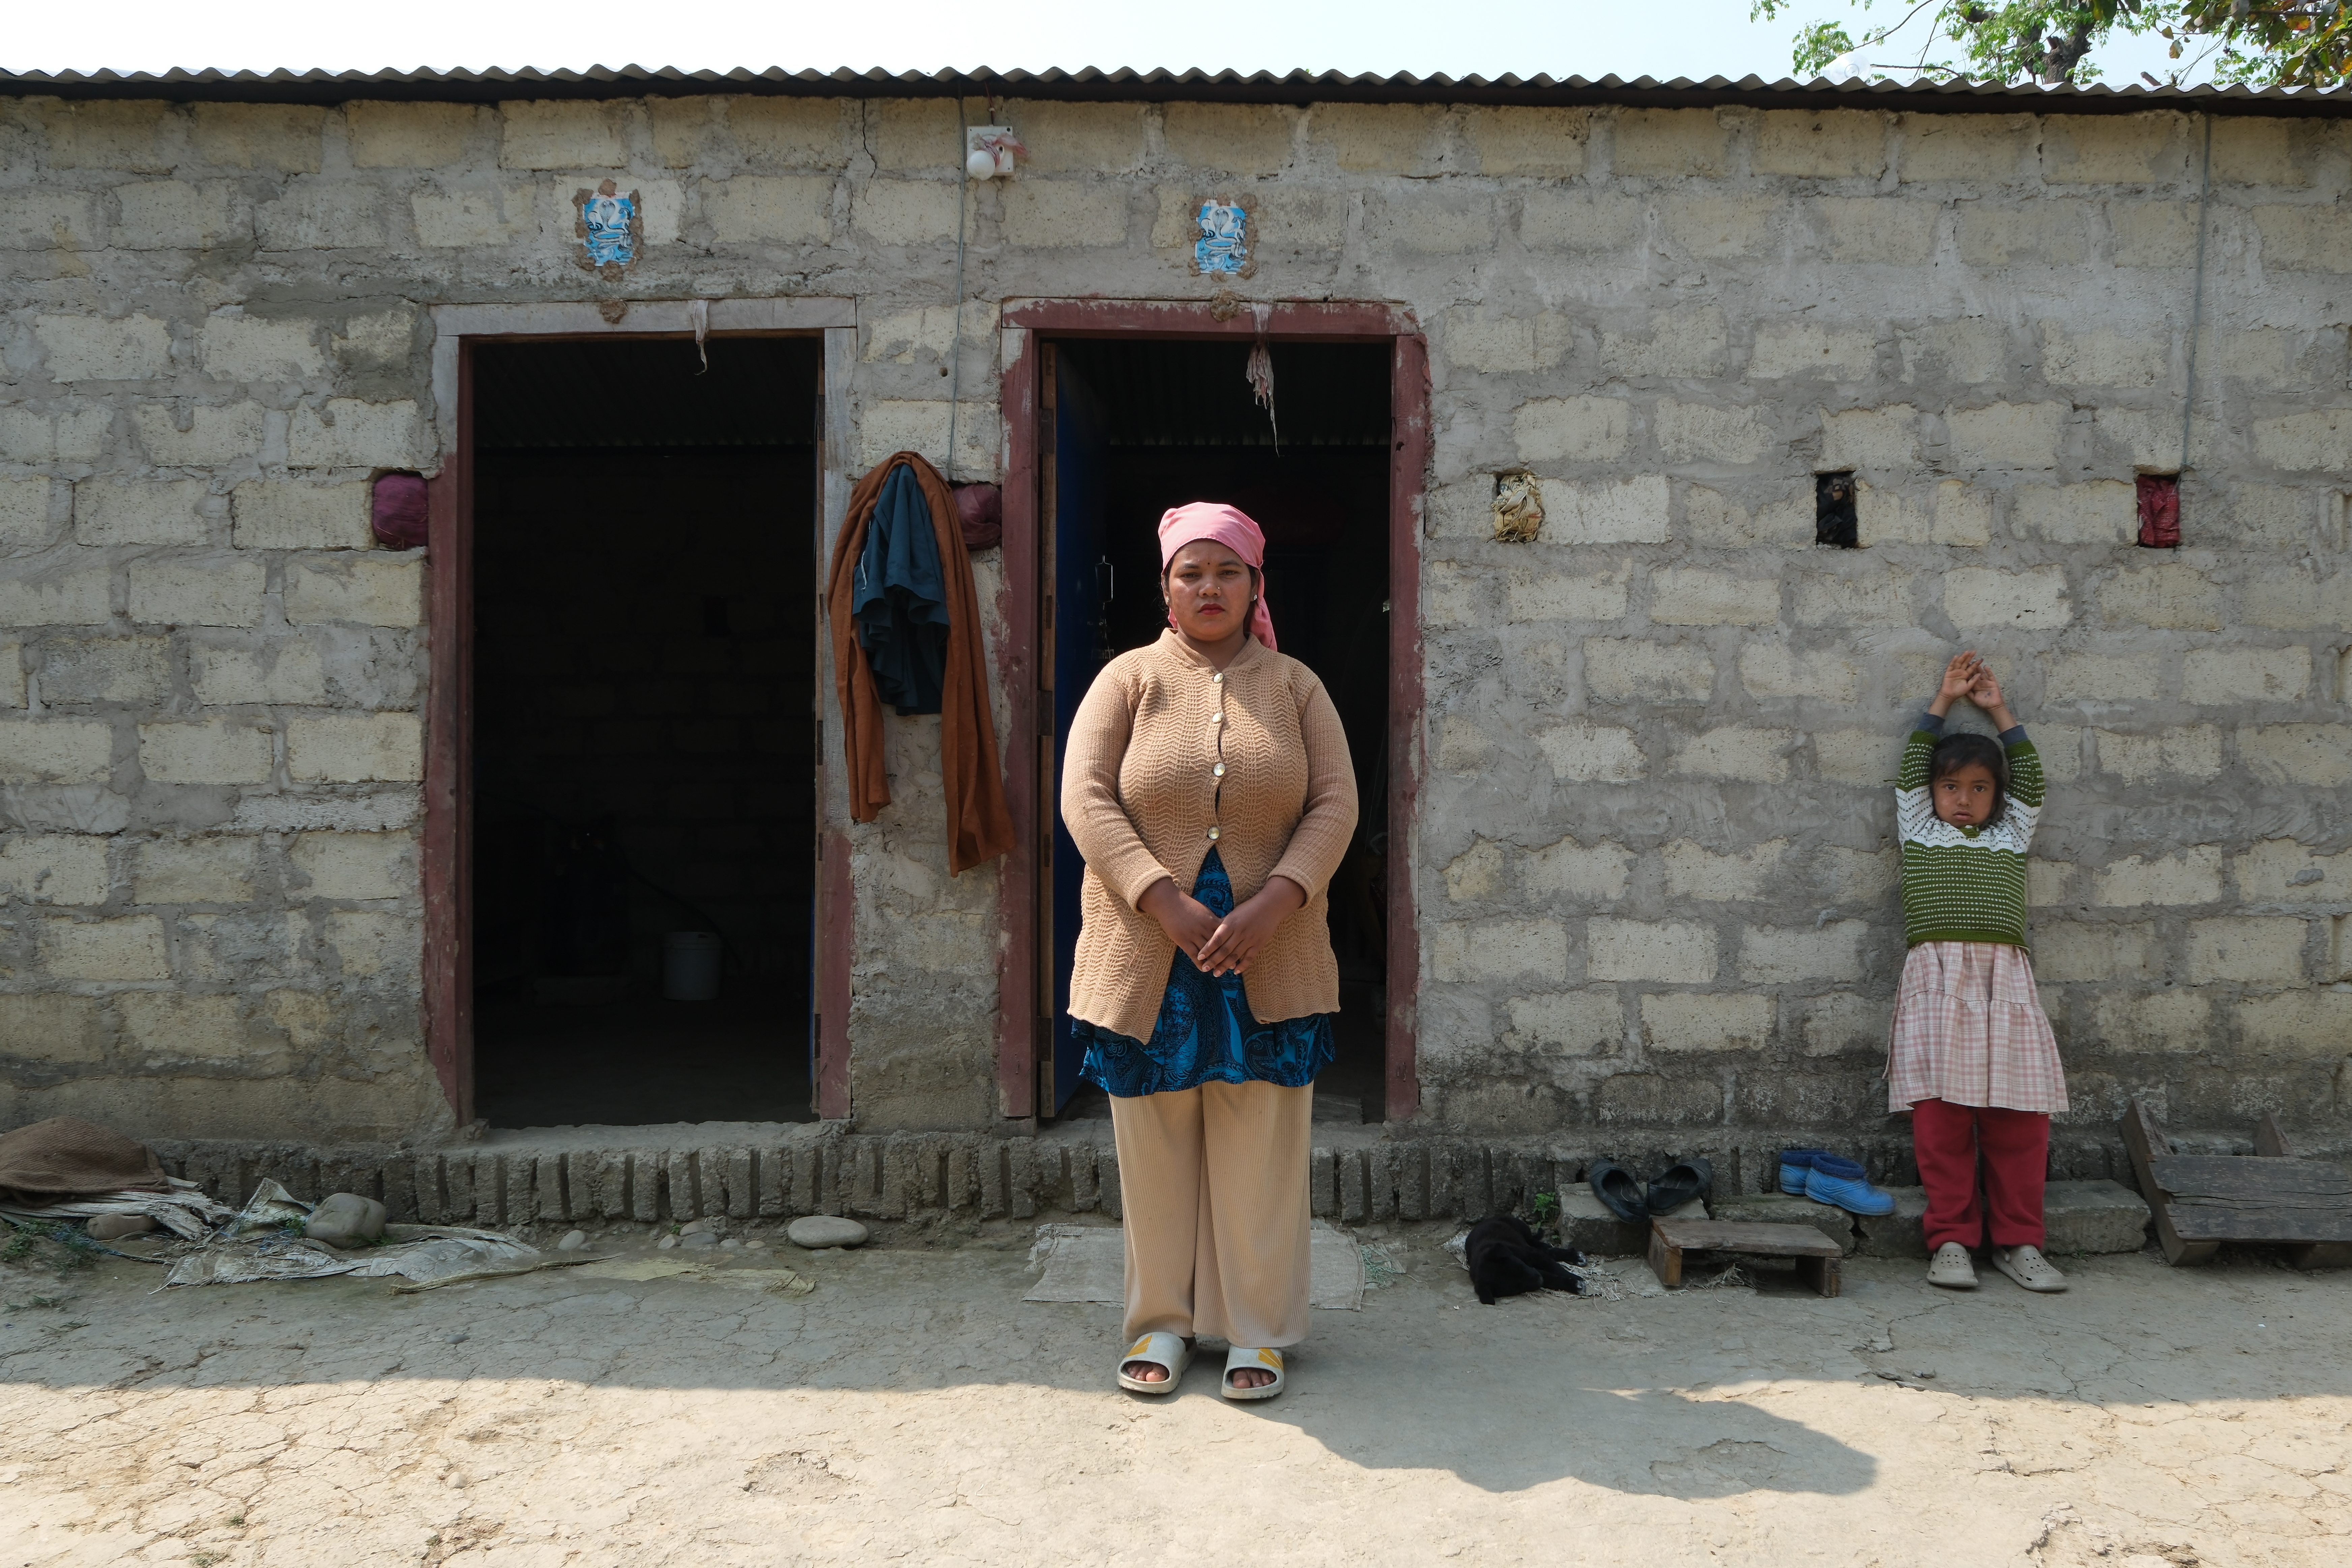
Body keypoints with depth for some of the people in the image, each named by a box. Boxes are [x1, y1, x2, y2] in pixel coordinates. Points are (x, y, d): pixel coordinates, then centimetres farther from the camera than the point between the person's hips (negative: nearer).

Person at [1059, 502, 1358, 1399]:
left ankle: (1258, 1330, 18)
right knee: (1155, 1147, 7)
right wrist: (1166, 903, -18)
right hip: (1147, 961, 0)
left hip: (1268, 961, 1)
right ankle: (1162, 1320, 23)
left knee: (1261, 1151, 5)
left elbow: (1335, 805, 0)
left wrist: (1272, 904, -15)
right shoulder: (1129, 680, 4)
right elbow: (1086, 799, -6)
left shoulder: (1295, 687, 8)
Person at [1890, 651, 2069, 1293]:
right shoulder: (1919, 829, 18)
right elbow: (1913, 765, 18)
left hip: (2004, 978, 2)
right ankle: (1950, 1239, 1)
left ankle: (2018, 1241, 8)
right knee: (1941, 1116, -5)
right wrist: (1945, 699, 25)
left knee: (2018, 1116, -1)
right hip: (1937, 977, -2)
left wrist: (1997, 708, 30)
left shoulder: (2011, 836, 23)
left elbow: (2030, 778, 25)